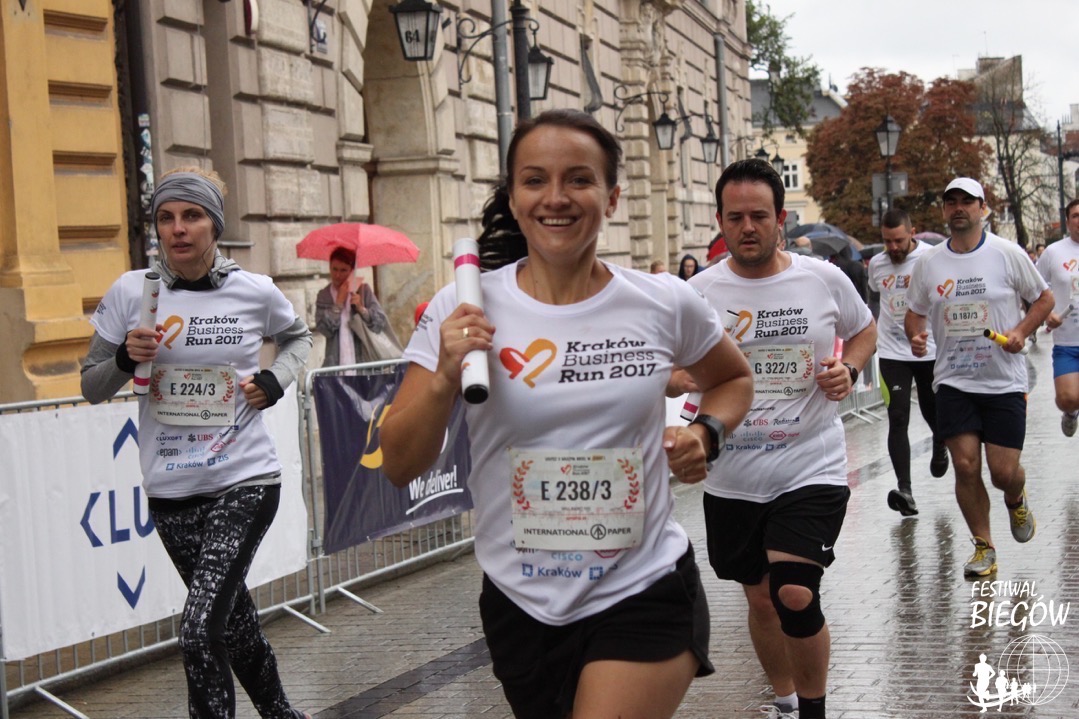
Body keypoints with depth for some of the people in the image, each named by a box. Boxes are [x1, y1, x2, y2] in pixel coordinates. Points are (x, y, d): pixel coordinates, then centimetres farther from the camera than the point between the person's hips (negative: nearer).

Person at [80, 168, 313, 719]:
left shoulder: (256, 292, -3)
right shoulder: (130, 291, -2)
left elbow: (297, 336, 19)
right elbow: (92, 387, 5)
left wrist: (275, 380, 0)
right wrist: (126, 358, -15)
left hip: (245, 480, -3)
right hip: (170, 489, 3)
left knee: (200, 631, -16)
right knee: (231, 614, 18)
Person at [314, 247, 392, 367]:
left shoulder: (363, 290, 7)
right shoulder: (323, 296, 10)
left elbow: (383, 325, 1)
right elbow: (324, 329, -4)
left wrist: (362, 309, -11)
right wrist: (339, 303, -4)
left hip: (363, 361, 0)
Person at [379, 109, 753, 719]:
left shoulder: (666, 304, -5)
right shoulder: (463, 312, -7)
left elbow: (734, 379, 16)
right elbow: (399, 467, -6)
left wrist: (706, 435, -4)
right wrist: (445, 378, -22)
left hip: (644, 594, -1)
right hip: (521, 605, 2)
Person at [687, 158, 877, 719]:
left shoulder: (824, 279, -2)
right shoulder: (700, 291, -3)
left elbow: (863, 329, 16)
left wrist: (848, 369, -4)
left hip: (811, 468, -2)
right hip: (732, 478, 2)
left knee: (795, 595, -17)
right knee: (760, 599, 15)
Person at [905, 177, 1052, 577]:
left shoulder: (1008, 253, -3)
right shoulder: (928, 263, 4)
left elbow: (1044, 298, 6)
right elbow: (914, 312, 15)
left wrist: (1021, 332, -11)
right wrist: (916, 336, -7)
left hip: (1005, 382, -2)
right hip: (953, 382, 2)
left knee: (1004, 470, -4)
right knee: (965, 465, -6)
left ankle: (1016, 501, 33)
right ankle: (983, 548, 11)